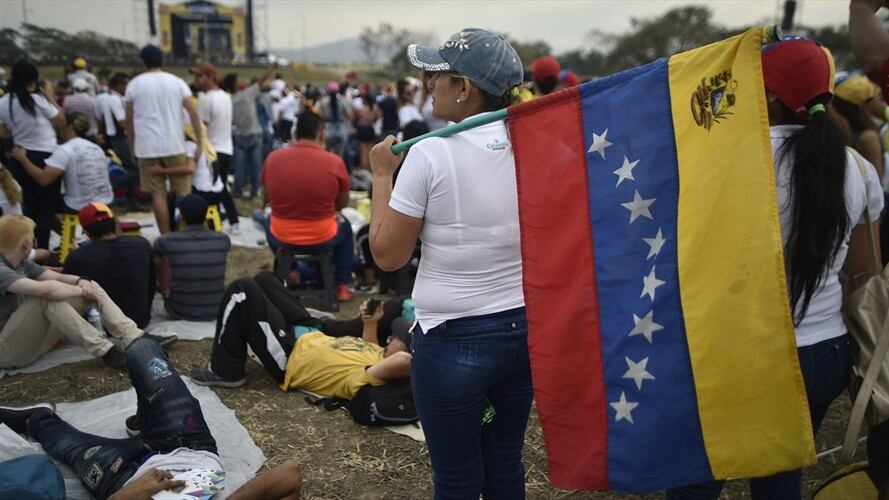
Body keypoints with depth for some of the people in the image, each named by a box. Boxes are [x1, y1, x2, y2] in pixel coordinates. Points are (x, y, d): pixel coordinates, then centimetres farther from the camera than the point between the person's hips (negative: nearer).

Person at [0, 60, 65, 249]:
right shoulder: (39, 99, -15)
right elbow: (61, 122, -3)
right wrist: (50, 97, 1)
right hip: (45, 157, -5)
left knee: (29, 205, 18)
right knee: (47, 206, 3)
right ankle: (42, 249, -1)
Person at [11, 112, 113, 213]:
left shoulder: (65, 149, -11)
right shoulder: (97, 148, 10)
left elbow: (44, 179, -19)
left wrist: (22, 158, -7)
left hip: (79, 209, -7)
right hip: (105, 204, 7)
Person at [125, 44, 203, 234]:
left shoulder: (134, 84, 4)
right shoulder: (176, 82, 4)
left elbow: (129, 121, 7)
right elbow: (193, 113, -5)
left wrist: (132, 149, 16)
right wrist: (200, 142, -2)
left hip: (147, 147, 0)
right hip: (174, 145, 0)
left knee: (158, 193, 4)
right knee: (183, 192, 7)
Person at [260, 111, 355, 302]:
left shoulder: (273, 158, -8)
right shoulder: (334, 161, -14)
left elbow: (266, 198, 9)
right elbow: (342, 203, 1)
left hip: (281, 236, 2)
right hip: (322, 238, -2)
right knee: (344, 225, 32)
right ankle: (342, 286, 29)